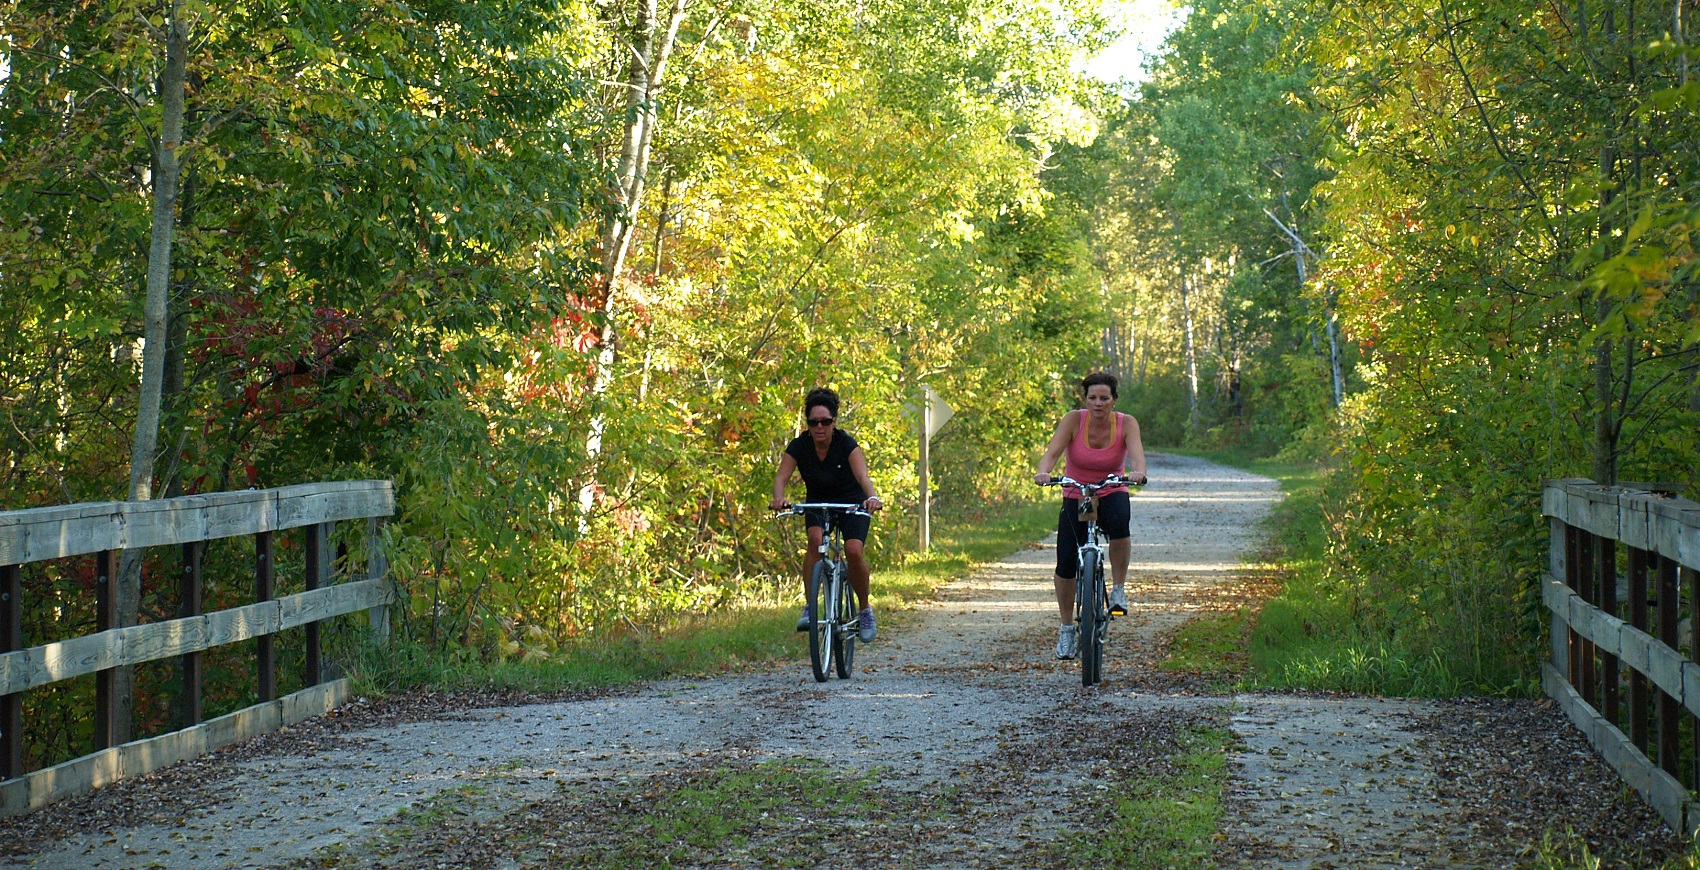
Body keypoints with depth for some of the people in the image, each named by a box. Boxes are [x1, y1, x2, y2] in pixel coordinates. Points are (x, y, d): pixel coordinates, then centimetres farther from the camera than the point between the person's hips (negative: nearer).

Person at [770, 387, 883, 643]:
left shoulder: (847, 444, -23)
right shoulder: (799, 446, -17)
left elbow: (862, 475, -38)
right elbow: (781, 478, -27)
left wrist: (872, 497, -59)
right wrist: (778, 498, -50)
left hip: (852, 503, -2)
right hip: (818, 504, 2)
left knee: (853, 549, -25)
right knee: (815, 538, -30)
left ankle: (865, 609, -1)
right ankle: (809, 607, -25)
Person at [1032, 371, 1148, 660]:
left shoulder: (1126, 423, -12)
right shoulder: (1074, 420, -13)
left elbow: (1136, 453, -28)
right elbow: (1052, 452, -24)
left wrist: (1138, 471, -51)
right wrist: (1043, 472, -45)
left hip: (1111, 495, -1)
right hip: (1075, 498, 1)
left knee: (1119, 523, -37)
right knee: (1066, 565, -8)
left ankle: (1119, 588, -17)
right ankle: (1066, 629, 15)